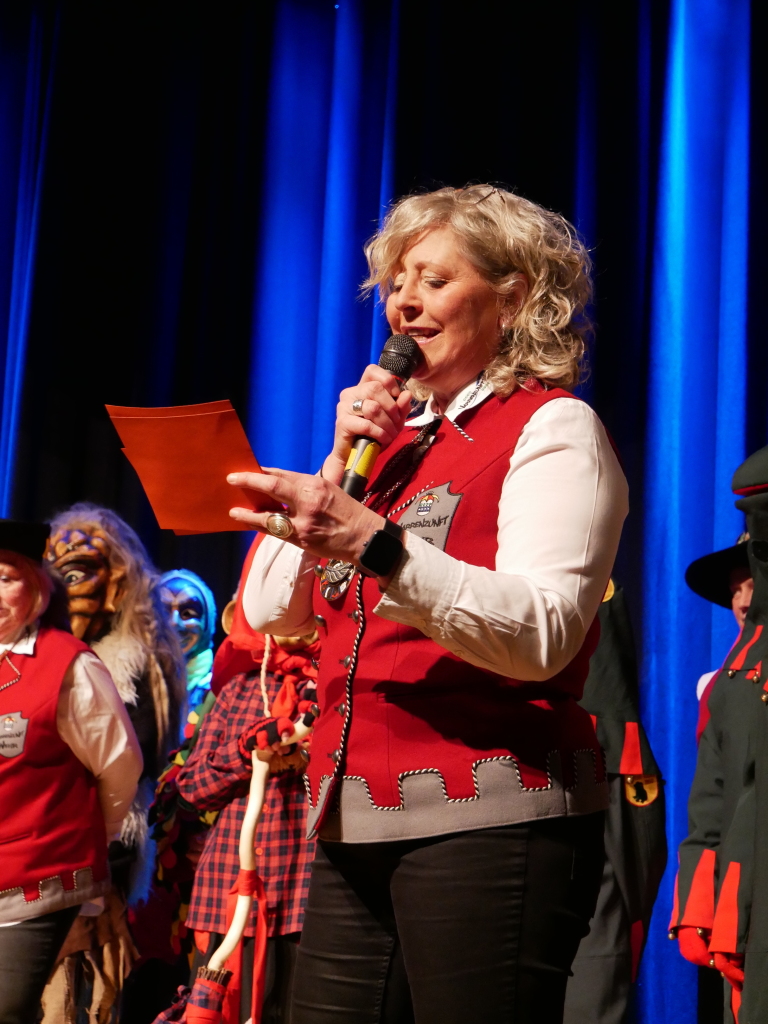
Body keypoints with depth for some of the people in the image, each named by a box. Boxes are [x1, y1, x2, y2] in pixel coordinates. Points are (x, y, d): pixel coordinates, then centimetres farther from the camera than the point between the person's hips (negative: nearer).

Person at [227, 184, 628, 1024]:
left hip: (486, 822, -6)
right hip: (349, 822, 7)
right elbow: (268, 614, 12)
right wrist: (341, 463, 3)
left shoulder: (553, 427, -1)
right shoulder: (393, 440, 18)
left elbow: (544, 633, -18)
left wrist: (371, 542, -29)